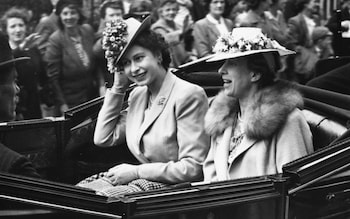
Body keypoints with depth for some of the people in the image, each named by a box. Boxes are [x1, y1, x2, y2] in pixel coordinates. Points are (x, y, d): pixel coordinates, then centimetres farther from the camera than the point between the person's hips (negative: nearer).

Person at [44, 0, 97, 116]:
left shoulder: (88, 30, 1)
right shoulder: (55, 39, -13)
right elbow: (52, 76, -11)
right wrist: (61, 103, -12)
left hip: (92, 96, 5)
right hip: (70, 102, -5)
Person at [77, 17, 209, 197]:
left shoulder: (188, 95, -14)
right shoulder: (137, 96, 12)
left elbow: (194, 168, -18)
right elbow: (102, 139, 10)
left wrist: (136, 171, -15)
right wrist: (118, 87, 7)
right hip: (141, 182, 7)